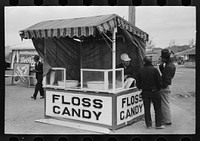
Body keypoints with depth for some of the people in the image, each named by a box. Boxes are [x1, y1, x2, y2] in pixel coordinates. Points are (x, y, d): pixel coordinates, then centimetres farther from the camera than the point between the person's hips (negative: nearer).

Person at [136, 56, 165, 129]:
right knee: (157, 108, 7)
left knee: (147, 109, 11)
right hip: (154, 91, -3)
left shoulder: (140, 71, -2)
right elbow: (159, 81, -10)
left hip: (145, 92, 3)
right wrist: (158, 88, 7)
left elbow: (138, 83, 1)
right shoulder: (154, 70, -11)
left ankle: (148, 124, 16)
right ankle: (158, 124, 7)